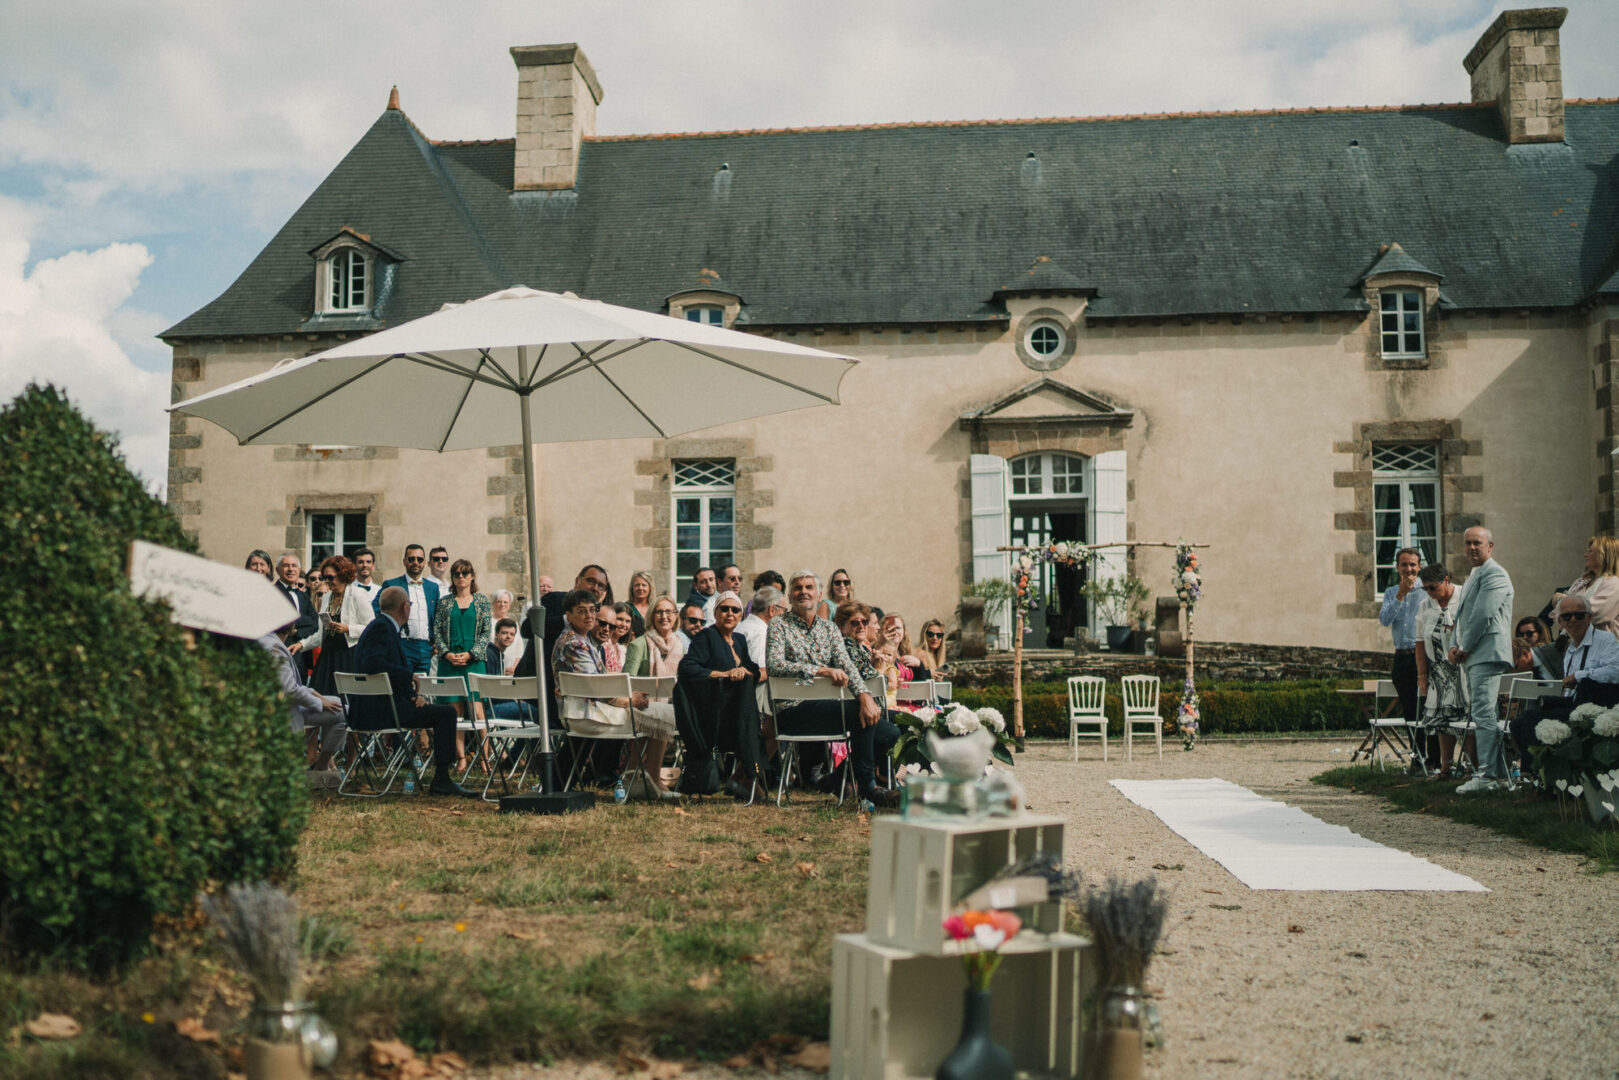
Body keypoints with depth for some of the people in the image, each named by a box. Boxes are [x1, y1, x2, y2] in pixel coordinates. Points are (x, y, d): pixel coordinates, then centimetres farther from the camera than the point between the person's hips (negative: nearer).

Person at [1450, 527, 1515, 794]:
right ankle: (1499, 772, 16)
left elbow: (1483, 615, -18)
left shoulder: (1494, 574, -10)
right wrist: (1456, 647, 10)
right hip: (1473, 657, 11)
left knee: (1484, 715, -14)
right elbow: (1462, 616, 26)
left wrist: (1464, 648, -9)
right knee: (1480, 714, 11)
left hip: (1487, 654, -11)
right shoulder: (1473, 576, 24)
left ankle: (1488, 776, -15)